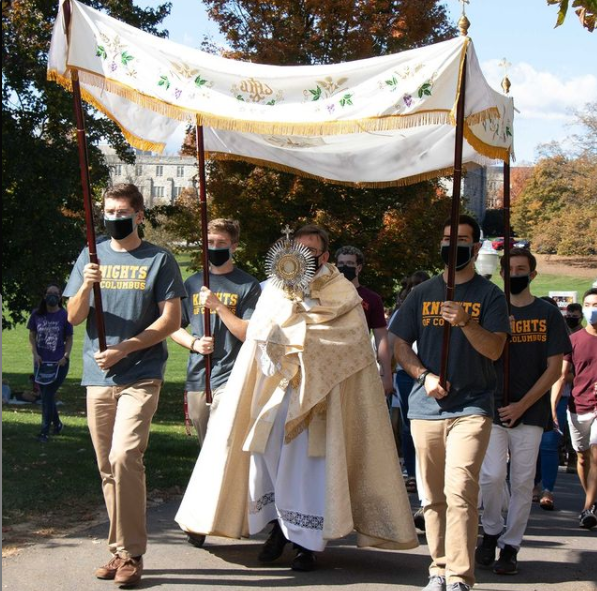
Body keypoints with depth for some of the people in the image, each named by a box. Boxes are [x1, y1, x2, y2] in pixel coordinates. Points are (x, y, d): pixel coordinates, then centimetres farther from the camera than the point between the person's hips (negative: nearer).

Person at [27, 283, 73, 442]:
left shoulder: (64, 315, -3)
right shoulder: (37, 314, 2)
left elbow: (69, 339, 3)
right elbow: (32, 335, 9)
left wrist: (66, 356, -9)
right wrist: (35, 354, -3)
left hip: (58, 363, -3)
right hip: (41, 362, 3)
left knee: (48, 396, -8)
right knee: (46, 396, 11)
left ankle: (45, 432, -3)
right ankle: (57, 424, 31)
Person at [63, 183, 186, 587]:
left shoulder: (159, 260, 2)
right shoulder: (91, 257, 13)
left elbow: (171, 319, -4)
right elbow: (74, 317, 9)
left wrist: (124, 348, -13)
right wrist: (86, 286, -12)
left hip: (141, 375, -4)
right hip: (98, 376, 4)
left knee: (124, 456, -18)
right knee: (108, 468, 7)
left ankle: (130, 553, -11)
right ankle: (121, 550, 17)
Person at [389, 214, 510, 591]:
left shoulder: (489, 295, 5)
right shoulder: (423, 293, 13)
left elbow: (494, 349, -5)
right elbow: (401, 345, 13)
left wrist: (466, 322, -22)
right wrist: (424, 376, -4)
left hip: (471, 408, -4)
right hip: (426, 407, 4)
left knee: (460, 492, -16)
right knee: (433, 497, 8)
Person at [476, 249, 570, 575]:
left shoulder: (548, 314, 3)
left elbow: (554, 368, -1)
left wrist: (522, 405, -8)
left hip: (530, 411, 0)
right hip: (493, 409, 0)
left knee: (522, 482, 1)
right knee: (492, 476, -10)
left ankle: (510, 546, 11)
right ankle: (491, 532, 13)